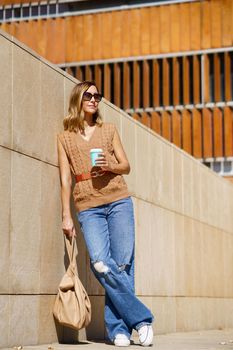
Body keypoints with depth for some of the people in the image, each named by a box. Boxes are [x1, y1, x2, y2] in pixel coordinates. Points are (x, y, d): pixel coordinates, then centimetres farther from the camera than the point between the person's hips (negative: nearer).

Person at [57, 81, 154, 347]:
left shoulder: (109, 130, 15)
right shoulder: (64, 138, 12)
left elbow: (126, 166, 15)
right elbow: (65, 178, 8)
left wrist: (110, 166, -7)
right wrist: (66, 215, 2)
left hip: (118, 201, 1)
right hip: (88, 207, -1)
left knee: (122, 263, -6)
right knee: (101, 263, -18)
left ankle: (119, 328, 3)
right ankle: (140, 318, -9)